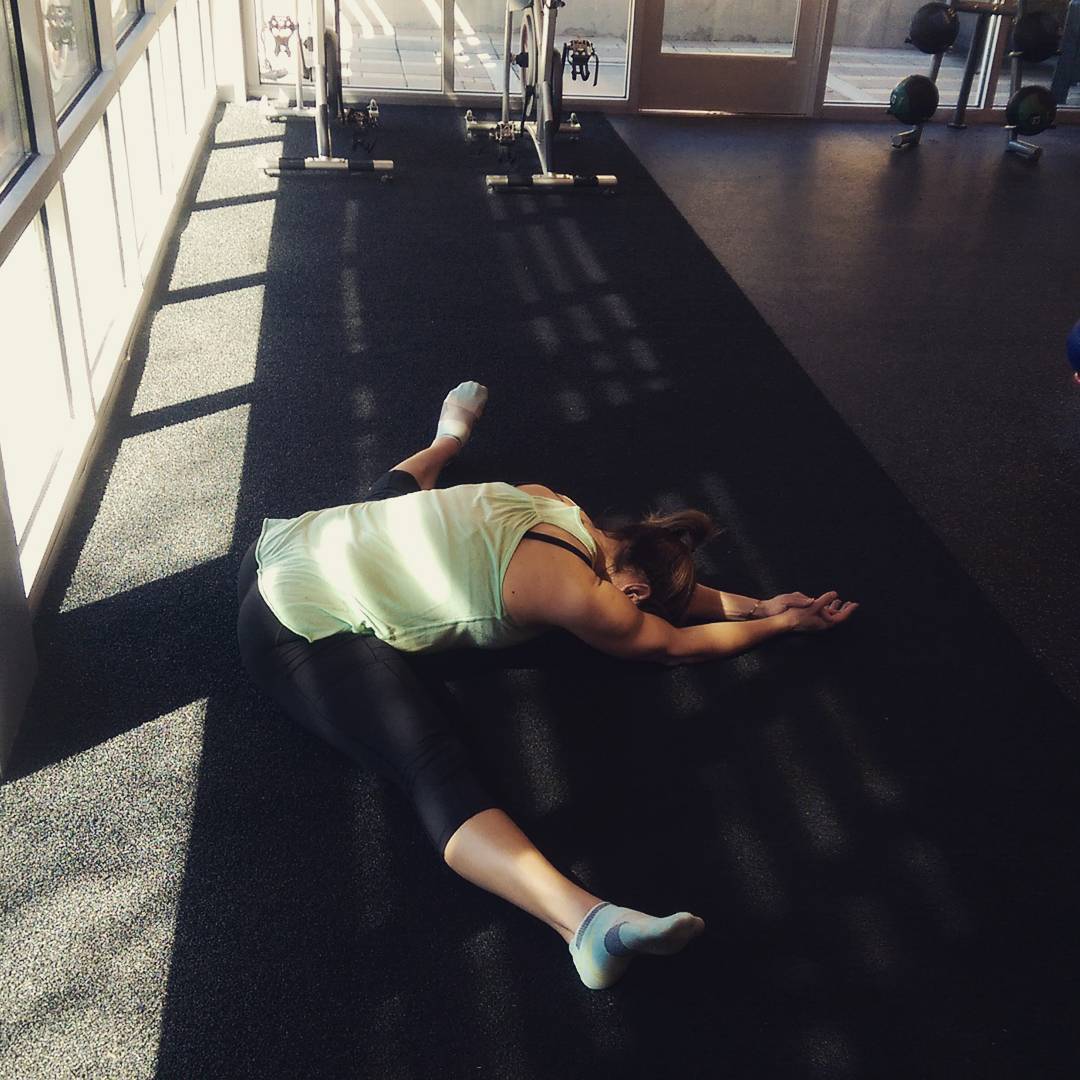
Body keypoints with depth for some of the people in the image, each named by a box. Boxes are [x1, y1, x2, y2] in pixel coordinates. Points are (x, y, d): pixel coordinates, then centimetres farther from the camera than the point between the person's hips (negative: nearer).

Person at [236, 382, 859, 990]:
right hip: (309, 630, -9)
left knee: (393, 492, 40)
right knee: (434, 765, -29)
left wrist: (753, 603, 14)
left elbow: (655, 576, 18)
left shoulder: (543, 502, 3)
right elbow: (676, 644, -1)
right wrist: (784, 622, 10)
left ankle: (450, 436, 70)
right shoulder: (575, 593, -19)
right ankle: (585, 922, -43)